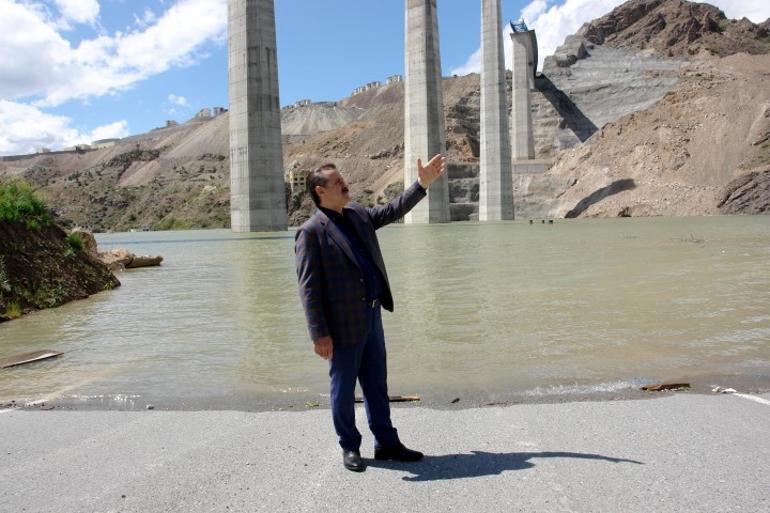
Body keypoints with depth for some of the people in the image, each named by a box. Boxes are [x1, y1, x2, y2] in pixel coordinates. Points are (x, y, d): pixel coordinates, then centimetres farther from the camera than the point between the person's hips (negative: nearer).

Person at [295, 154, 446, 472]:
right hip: (343, 324, -7)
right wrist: (319, 334, -18)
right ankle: (350, 448, 28)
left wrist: (422, 184, 15)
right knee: (343, 389, 10)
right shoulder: (311, 232, -13)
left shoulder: (357, 214, 10)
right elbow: (308, 287, -15)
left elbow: (393, 211, 23)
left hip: (372, 315, 7)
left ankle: (386, 443, 30)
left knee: (377, 385, 16)